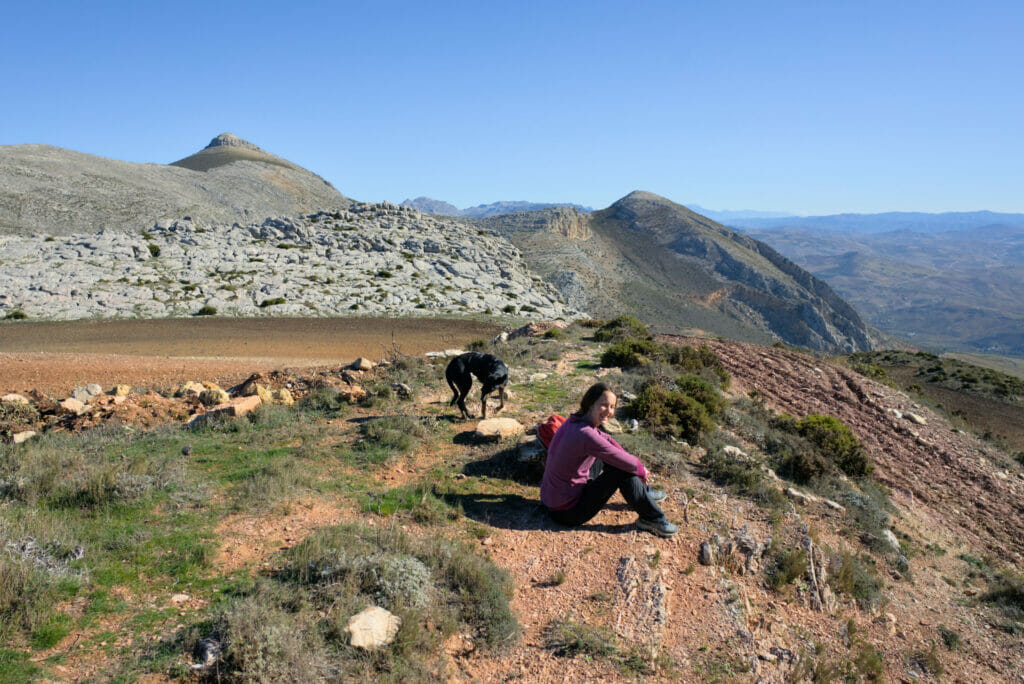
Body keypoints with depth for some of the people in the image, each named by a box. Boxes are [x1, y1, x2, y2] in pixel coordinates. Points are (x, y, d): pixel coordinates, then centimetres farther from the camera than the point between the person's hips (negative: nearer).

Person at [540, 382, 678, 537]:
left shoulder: (574, 422, -1)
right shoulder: (585, 434, -28)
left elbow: (606, 439, 16)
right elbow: (628, 464, -20)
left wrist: (635, 462, 9)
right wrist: (642, 471, 1)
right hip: (567, 512, -9)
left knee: (608, 458, 18)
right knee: (623, 471, -11)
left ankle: (643, 493, 34)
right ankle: (652, 519, 5)